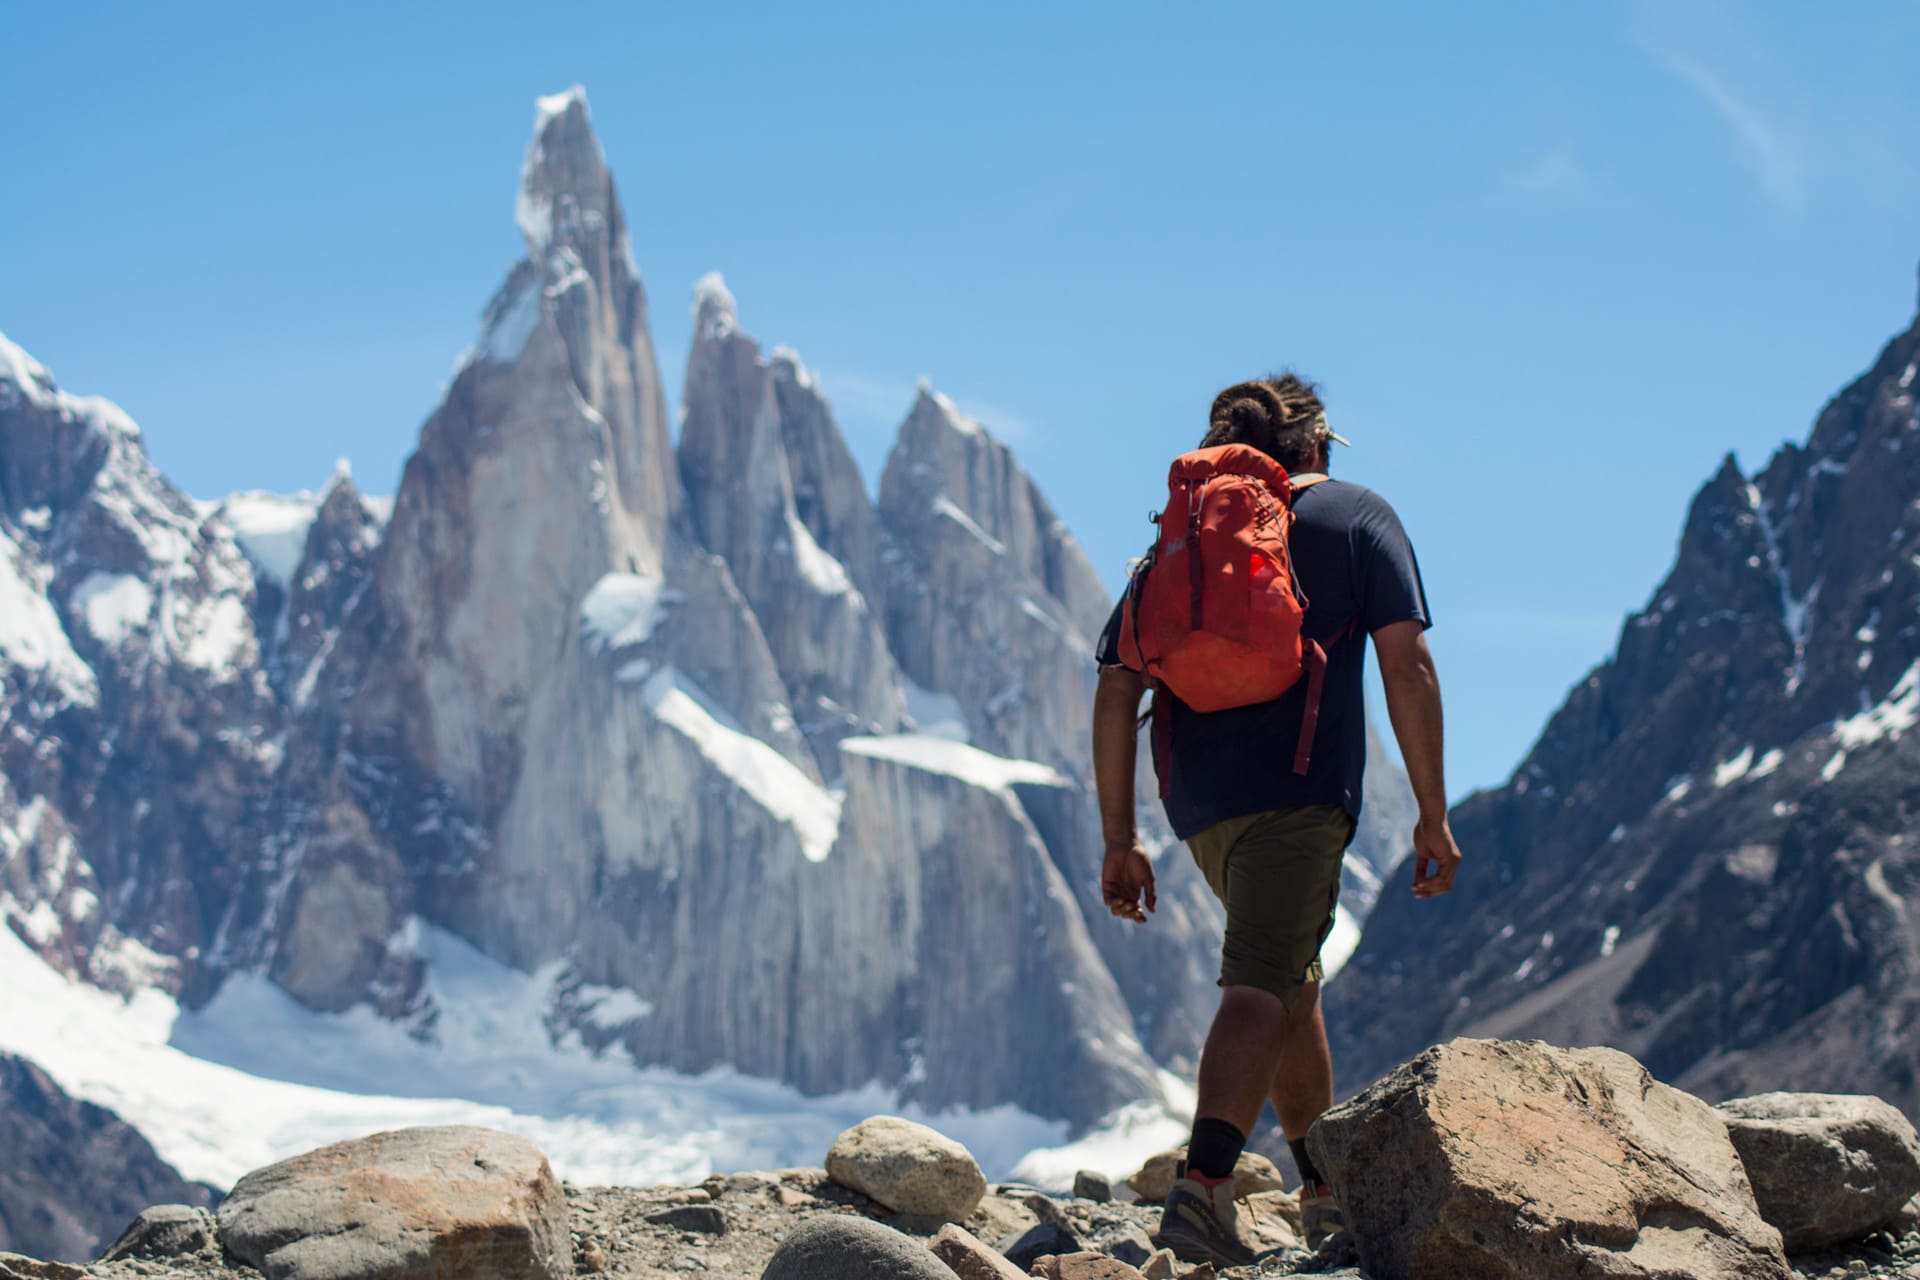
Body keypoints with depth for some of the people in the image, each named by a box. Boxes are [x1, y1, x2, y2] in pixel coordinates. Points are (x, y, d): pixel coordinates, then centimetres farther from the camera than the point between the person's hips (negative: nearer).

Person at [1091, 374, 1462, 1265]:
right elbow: (1407, 666, -4)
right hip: (1299, 790, -5)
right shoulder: (1357, 517, 7)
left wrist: (1120, 840, 12)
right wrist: (1433, 815, -2)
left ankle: (1329, 1192, 31)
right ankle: (1201, 1185, -33)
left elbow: (1116, 696, 9)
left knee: (1294, 981, 22)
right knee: (1261, 989, -14)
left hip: (1198, 802, 5)